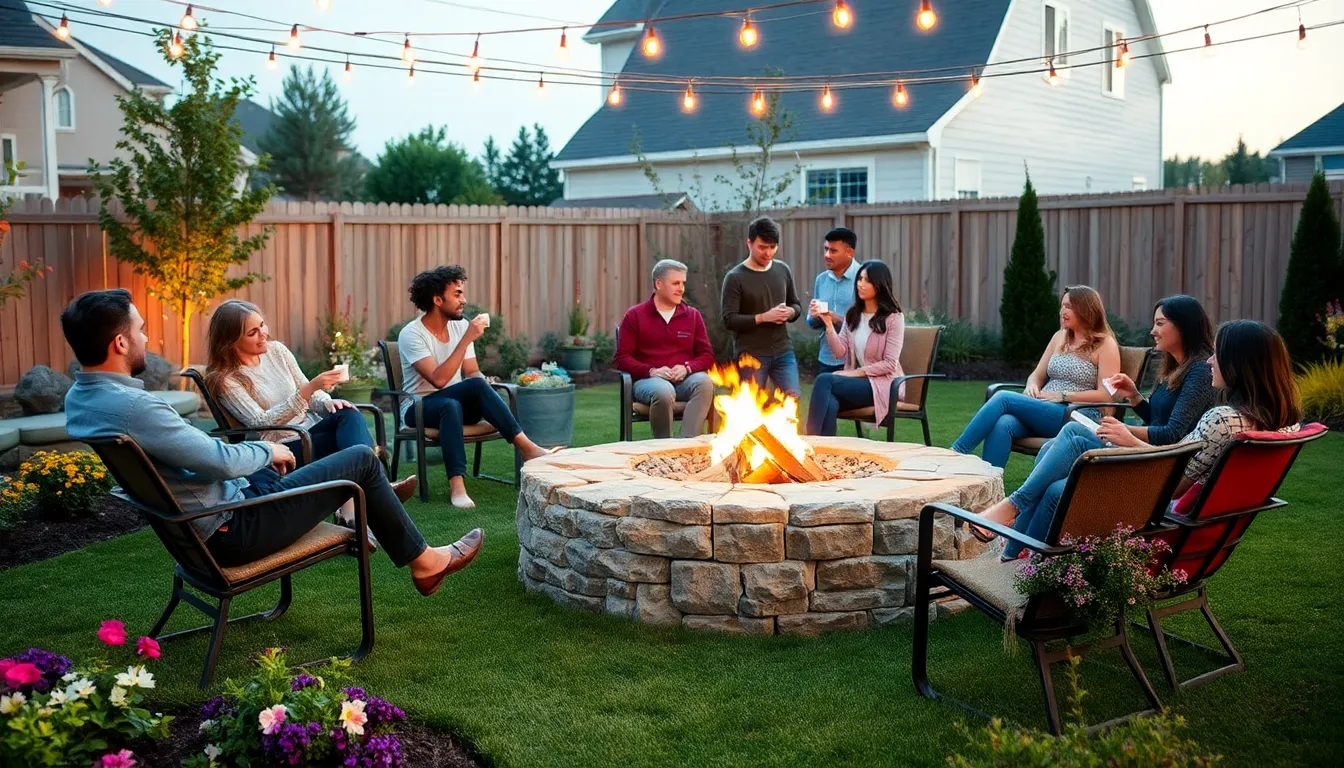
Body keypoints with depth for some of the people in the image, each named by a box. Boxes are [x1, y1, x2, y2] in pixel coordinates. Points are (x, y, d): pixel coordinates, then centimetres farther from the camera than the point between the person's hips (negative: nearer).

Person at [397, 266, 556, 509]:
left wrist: (482, 388, -19)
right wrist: (467, 339, -28)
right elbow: (438, 379, -27)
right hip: (419, 407, -5)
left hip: (457, 402, 5)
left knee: (478, 384, -29)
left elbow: (472, 373, 5)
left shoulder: (461, 326, 2)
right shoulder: (411, 334, -16)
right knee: (450, 405, -39)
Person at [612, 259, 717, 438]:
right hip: (649, 380, -3)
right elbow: (622, 359, 3)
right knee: (663, 391, -39)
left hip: (684, 379, 3)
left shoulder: (693, 316, 16)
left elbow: (707, 355, 13)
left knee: (704, 382, -33)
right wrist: (651, 371, -13)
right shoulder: (635, 316, 8)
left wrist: (687, 368, -9)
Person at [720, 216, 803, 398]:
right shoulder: (735, 277, -8)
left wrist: (790, 312, -7)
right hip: (750, 355, -4)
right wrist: (763, 317, -21)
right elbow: (729, 320, -13)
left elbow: (797, 306, 17)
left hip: (783, 352, 4)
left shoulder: (783, 270, 7)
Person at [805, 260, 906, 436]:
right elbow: (840, 352, 1)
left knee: (824, 380, -27)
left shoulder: (893, 318, -5)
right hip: (856, 381, 4)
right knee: (830, 404, -33)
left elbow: (890, 364, -10)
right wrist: (829, 324, -11)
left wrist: (855, 372, -15)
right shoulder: (852, 314, 12)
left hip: (882, 383, -4)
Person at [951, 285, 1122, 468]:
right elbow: (1037, 375, 21)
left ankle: (956, 452, -22)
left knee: (1003, 398, -25)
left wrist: (1063, 395, -12)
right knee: (1002, 424, -30)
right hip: (1043, 411, 6)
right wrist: (1032, 386, -2)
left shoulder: (1105, 344, 2)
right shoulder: (1060, 337, 21)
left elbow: (1106, 395, -7)